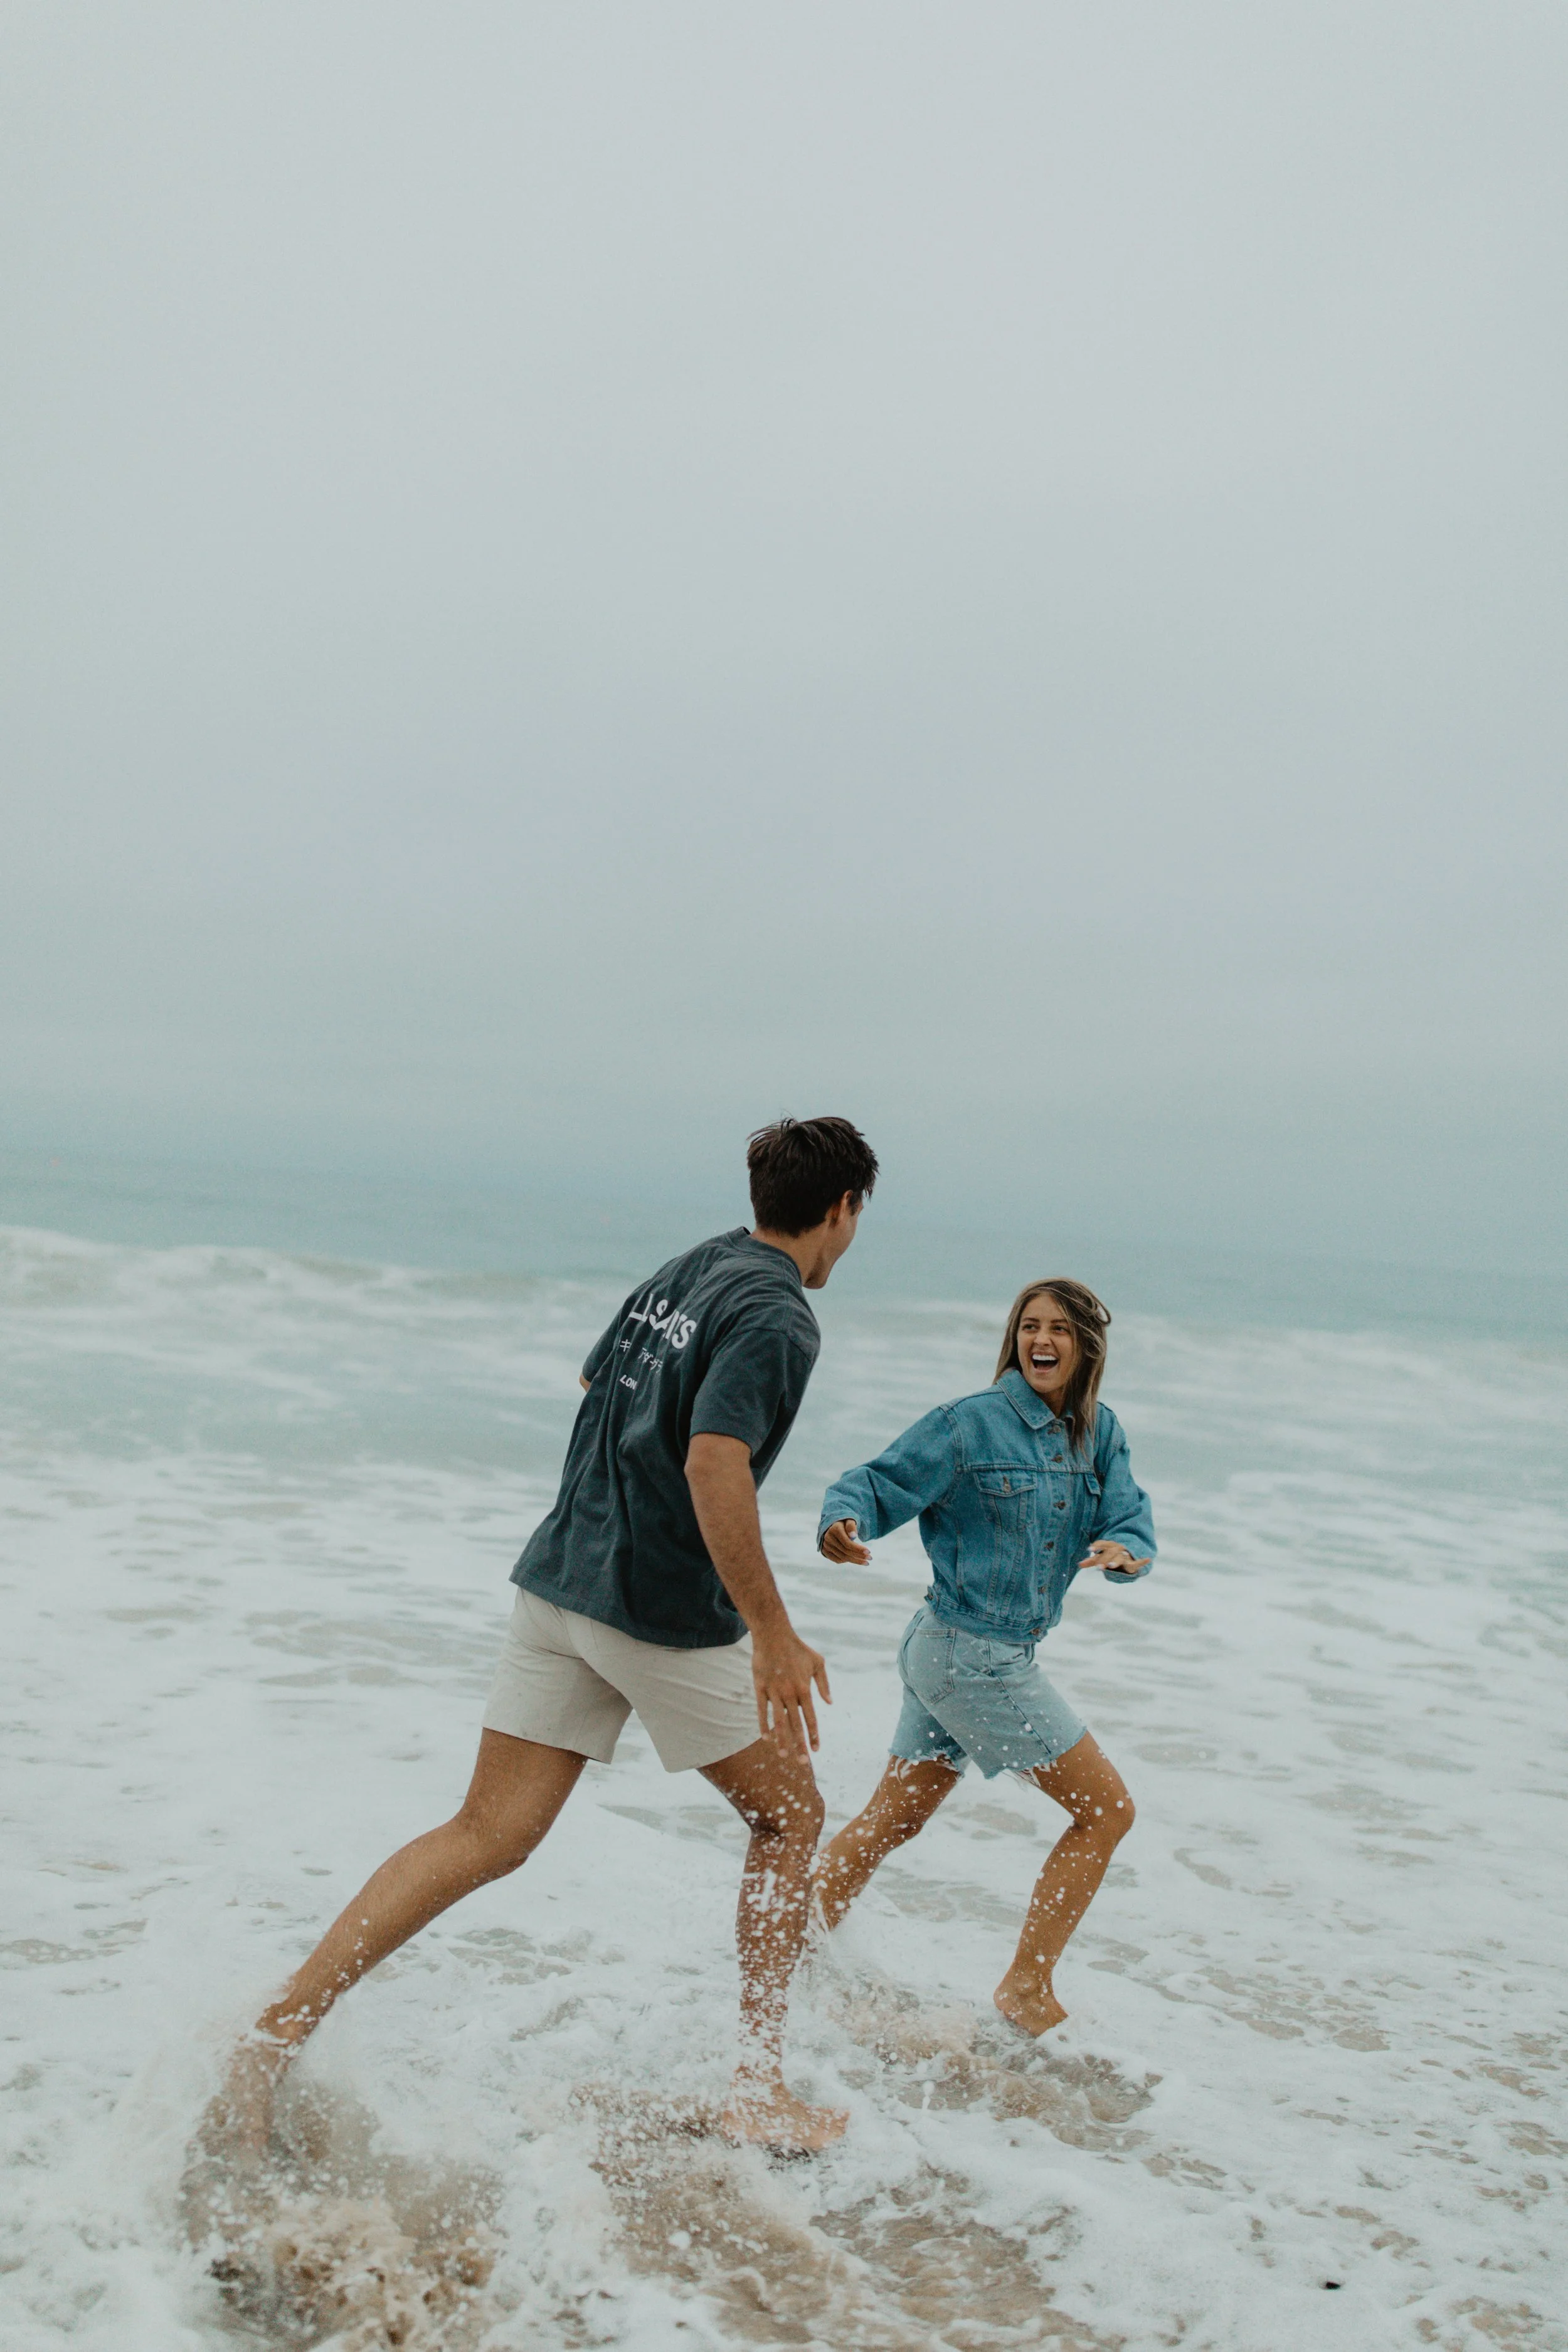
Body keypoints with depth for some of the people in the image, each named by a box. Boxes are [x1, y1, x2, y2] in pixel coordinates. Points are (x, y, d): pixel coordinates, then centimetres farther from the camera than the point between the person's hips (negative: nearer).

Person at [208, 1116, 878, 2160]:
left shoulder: (684, 1271, 13)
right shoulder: (779, 1318, -14)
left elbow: (594, 1382, 25)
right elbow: (714, 1464, -26)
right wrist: (773, 1632, -23)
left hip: (561, 1580, 7)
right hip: (670, 1615, -7)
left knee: (487, 1837, 7)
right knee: (790, 1816, 14)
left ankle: (274, 2038, 1)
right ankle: (759, 2093, 18)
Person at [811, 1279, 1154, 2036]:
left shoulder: (1099, 1433, 6)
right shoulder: (969, 1424, -13)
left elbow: (1131, 1522, -1)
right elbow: (878, 1484, -13)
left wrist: (1121, 1549, -24)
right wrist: (843, 1523, -34)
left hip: (965, 1655, 7)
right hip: (971, 1653, -7)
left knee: (892, 1820, 17)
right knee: (1106, 1810, -2)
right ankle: (1027, 1990, 9)